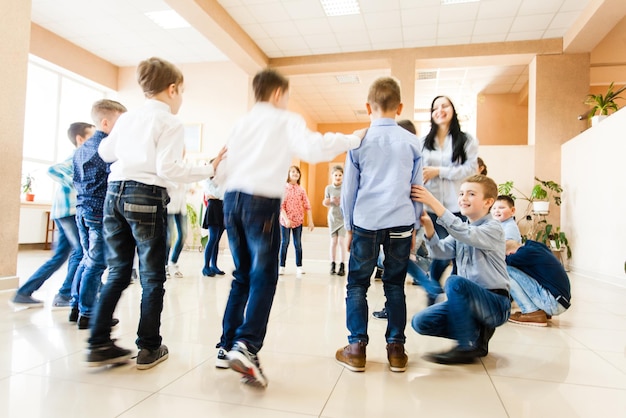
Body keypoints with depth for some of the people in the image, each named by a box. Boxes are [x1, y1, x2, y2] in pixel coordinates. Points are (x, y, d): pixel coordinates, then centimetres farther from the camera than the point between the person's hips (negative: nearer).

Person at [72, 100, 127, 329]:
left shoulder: (81, 149, 16)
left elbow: (77, 181, 20)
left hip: (82, 210, 9)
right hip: (101, 212, -9)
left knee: (87, 259, 18)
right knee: (96, 264, -1)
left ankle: (76, 307, 26)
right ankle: (87, 314, 7)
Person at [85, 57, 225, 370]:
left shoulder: (126, 119, 15)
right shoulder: (170, 123, -5)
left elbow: (105, 152, 29)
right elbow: (168, 169, -15)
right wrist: (209, 170, -10)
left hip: (115, 193, 7)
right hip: (147, 197, -6)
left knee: (118, 272, 15)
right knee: (152, 277, 5)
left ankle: (99, 344, 17)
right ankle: (149, 349, 14)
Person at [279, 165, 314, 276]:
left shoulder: (301, 190, 4)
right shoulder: (283, 188, -4)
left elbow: (307, 206, 3)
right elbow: (281, 205, -9)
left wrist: (310, 221, -1)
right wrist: (286, 219, -18)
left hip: (298, 220, 2)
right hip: (285, 220, -2)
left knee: (298, 243, 8)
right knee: (284, 243, 4)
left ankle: (299, 266, 16)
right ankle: (282, 266, 13)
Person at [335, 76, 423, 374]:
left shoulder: (359, 140, 2)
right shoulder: (412, 142, 6)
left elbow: (349, 188, 5)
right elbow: (417, 187, 10)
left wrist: (349, 226, 14)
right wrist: (414, 227, 18)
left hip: (366, 223, -2)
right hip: (401, 223, 2)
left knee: (357, 285, 7)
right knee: (395, 286, 11)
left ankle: (357, 348, 9)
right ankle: (396, 349, 17)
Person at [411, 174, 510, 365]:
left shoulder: (493, 229, -11)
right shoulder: (461, 230, 10)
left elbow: (466, 234, -32)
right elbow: (441, 251, -5)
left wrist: (434, 203, -36)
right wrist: (428, 227, -24)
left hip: (495, 304, -7)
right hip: (470, 299, 7)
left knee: (455, 282, -35)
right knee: (420, 322, -7)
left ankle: (467, 346, -18)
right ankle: (478, 332, 7)